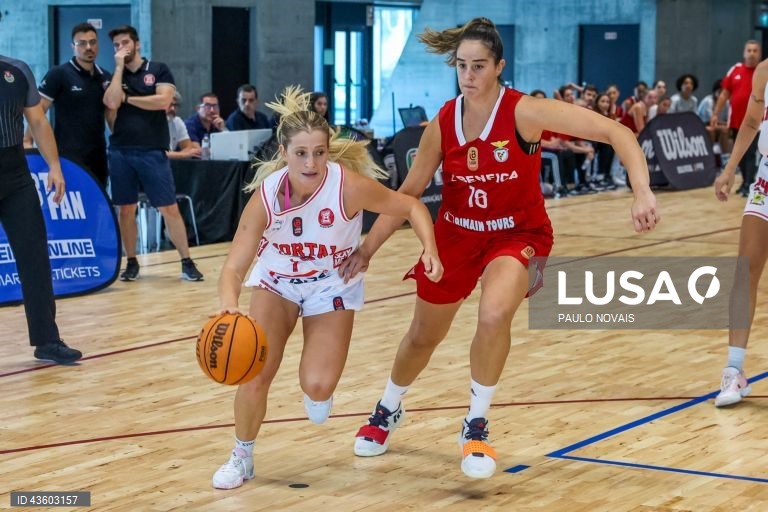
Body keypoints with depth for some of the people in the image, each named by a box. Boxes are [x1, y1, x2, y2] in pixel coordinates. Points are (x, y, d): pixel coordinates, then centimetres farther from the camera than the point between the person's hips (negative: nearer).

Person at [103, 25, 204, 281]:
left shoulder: (158, 70, 4)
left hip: (153, 151, -3)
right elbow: (112, 102, -10)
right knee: (126, 209, 6)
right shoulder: (114, 75, 9)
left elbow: (163, 101, -11)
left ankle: (187, 262, 2)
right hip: (120, 151, 3)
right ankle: (132, 262, 17)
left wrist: (128, 98, -4)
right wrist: (120, 67, -5)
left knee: (170, 209, -4)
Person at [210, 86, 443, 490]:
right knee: (255, 375, -10)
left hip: (332, 286, -1)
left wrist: (430, 251, -33)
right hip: (277, 282, 1)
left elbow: (411, 207, -16)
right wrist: (229, 305, -51)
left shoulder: (349, 185, -31)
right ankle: (242, 457, 17)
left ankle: (318, 393, 26)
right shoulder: (267, 195, -27)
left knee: (317, 386, -15)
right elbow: (234, 267, -30)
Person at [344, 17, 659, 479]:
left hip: (517, 234, -4)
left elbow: (616, 132, -28)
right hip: (456, 233, 4)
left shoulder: (524, 112, -23)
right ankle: (388, 411, 49)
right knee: (424, 336, 17)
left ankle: (477, 426, -9)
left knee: (495, 315, -33)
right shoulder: (443, 123, -11)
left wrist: (642, 193, -42)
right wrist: (367, 250, -1)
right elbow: (408, 193, 2)